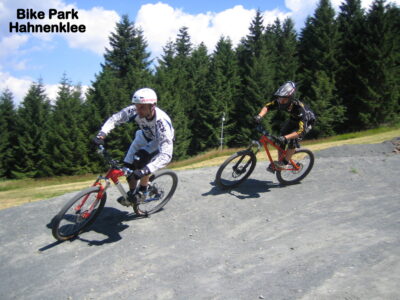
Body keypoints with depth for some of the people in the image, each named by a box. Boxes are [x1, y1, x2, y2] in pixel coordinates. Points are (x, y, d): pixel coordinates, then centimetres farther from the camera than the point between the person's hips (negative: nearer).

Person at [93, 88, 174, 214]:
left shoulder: (162, 122, -43)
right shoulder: (134, 110, -30)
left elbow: (166, 155, -49)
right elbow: (114, 118, -16)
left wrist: (145, 170, -59)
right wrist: (101, 135, -32)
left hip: (161, 141, -5)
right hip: (145, 136, 5)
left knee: (140, 160, -29)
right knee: (128, 165, -6)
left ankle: (142, 191, -6)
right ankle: (132, 193, 19)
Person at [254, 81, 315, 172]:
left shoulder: (299, 107, -43)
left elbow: (301, 131, -48)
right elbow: (267, 106, -15)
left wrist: (285, 137, -61)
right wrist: (259, 116, -36)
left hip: (306, 122, -5)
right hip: (293, 119, 6)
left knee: (293, 139, -26)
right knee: (280, 140, -7)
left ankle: (284, 162, -9)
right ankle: (280, 162, 9)